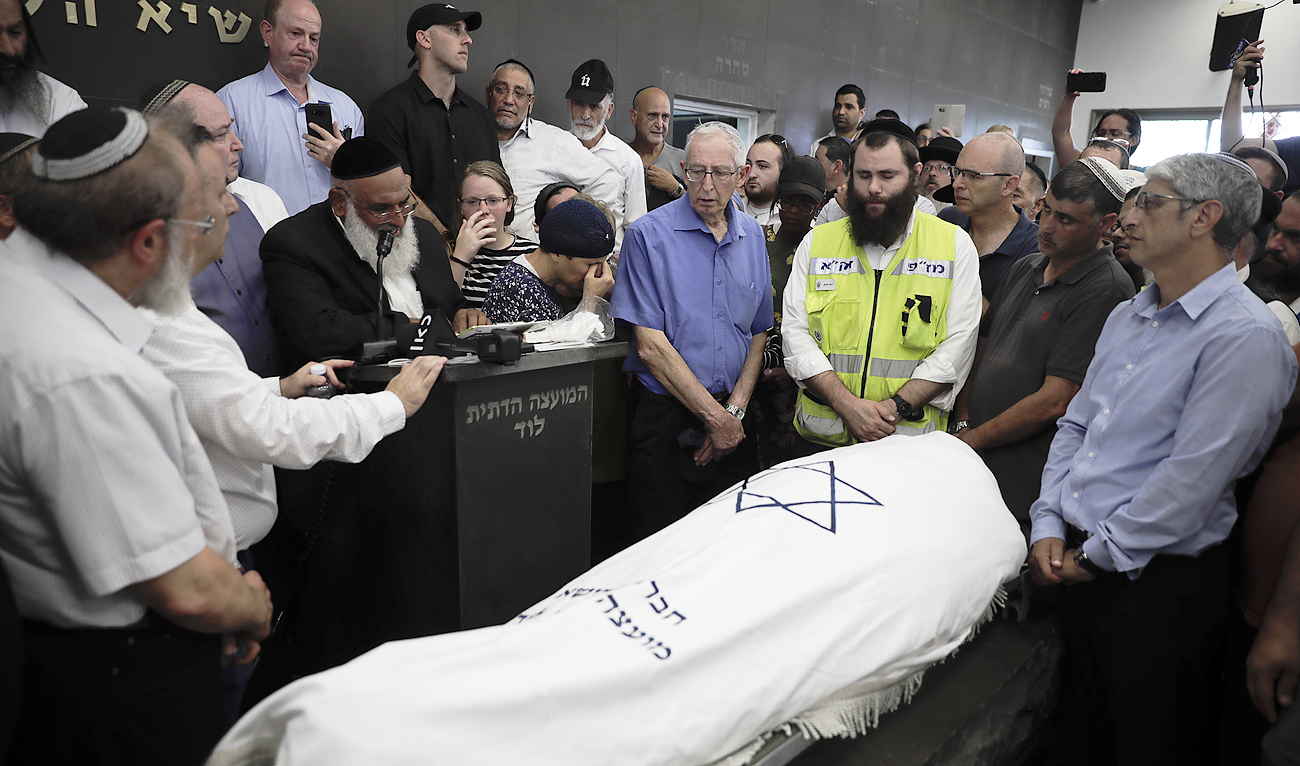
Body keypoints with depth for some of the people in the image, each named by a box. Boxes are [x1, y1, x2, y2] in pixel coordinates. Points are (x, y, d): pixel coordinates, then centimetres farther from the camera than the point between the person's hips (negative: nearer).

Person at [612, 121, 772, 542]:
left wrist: (735, 410, -4)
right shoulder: (649, 235, -8)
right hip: (666, 416, -4)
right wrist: (715, 416, -13)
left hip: (733, 418, 4)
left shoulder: (752, 236, 8)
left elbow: (759, 333, 10)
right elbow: (651, 346, -13)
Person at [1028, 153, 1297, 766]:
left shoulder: (1246, 336, -16)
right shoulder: (1126, 316, 10)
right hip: (1074, 559, 7)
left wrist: (1098, 556, -13)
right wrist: (1048, 526, 1)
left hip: (1158, 581, -7)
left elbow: (1190, 480, -21)